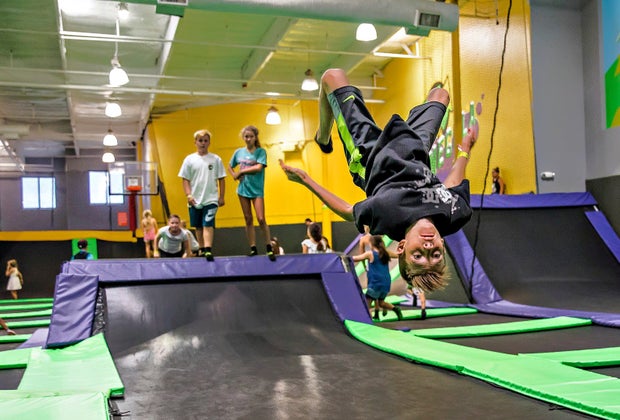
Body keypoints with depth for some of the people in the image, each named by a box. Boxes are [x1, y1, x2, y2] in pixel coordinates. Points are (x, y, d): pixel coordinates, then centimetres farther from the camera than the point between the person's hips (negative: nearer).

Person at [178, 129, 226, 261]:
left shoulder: (216, 159, 2)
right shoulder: (189, 159, 3)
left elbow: (221, 179, 5)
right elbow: (185, 179, 4)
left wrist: (221, 197, 2)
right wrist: (188, 195, -6)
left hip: (211, 199, -2)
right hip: (195, 200, 2)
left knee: (208, 224, -14)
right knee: (198, 226, 12)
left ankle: (208, 250, -21)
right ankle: (202, 248, 26)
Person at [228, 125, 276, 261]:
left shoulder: (261, 151, -4)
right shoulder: (239, 152, 8)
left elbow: (259, 167, -17)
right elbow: (230, 167, 20)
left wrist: (241, 171, -11)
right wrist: (234, 176, 0)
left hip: (257, 189, -4)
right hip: (243, 189, 4)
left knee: (261, 219, -11)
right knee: (248, 220, 7)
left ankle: (269, 248, -1)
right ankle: (253, 249, 13)